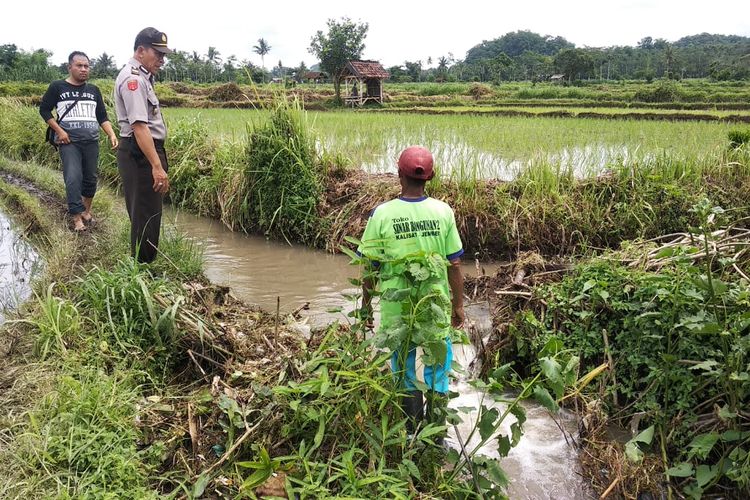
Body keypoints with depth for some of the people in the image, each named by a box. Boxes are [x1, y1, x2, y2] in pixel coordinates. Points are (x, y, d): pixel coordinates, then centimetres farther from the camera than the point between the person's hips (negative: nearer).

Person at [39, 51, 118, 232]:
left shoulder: (93, 90, 11)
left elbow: (102, 117, 11)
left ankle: (86, 210, 29)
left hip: (91, 141, 4)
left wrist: (112, 134, -5)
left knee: (90, 178, 9)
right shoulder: (57, 87, 0)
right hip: (68, 142, -4)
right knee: (73, 178, -14)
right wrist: (59, 131, -7)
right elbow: (44, 110, 3)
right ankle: (77, 217, -8)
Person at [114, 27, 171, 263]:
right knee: (145, 216, -8)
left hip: (145, 151, 11)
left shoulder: (141, 77, 19)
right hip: (140, 154, -11)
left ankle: (145, 264, 28)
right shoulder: (133, 78, -15)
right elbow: (139, 126, -26)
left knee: (148, 214, 17)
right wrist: (157, 166, -30)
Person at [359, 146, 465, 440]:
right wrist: (458, 305, 9)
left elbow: (370, 267, -6)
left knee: (404, 365, 16)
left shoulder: (382, 214, -12)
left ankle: (412, 432, 29)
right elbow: (454, 264, -3)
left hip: (396, 307, 0)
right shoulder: (443, 212, -8)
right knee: (438, 358, 17)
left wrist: (366, 304, 8)